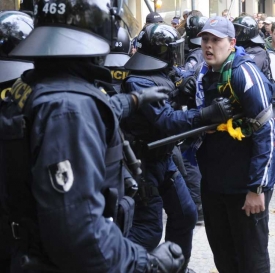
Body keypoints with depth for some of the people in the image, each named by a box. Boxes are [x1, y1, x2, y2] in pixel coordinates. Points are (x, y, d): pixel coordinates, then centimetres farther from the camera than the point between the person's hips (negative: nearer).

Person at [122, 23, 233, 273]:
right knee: (149, 230, -8)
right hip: (144, 163, -9)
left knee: (185, 215, 17)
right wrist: (208, 113, -32)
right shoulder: (139, 82, -22)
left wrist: (182, 86, -3)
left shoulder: (162, 71, 5)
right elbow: (166, 121, -28)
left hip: (164, 158, 9)